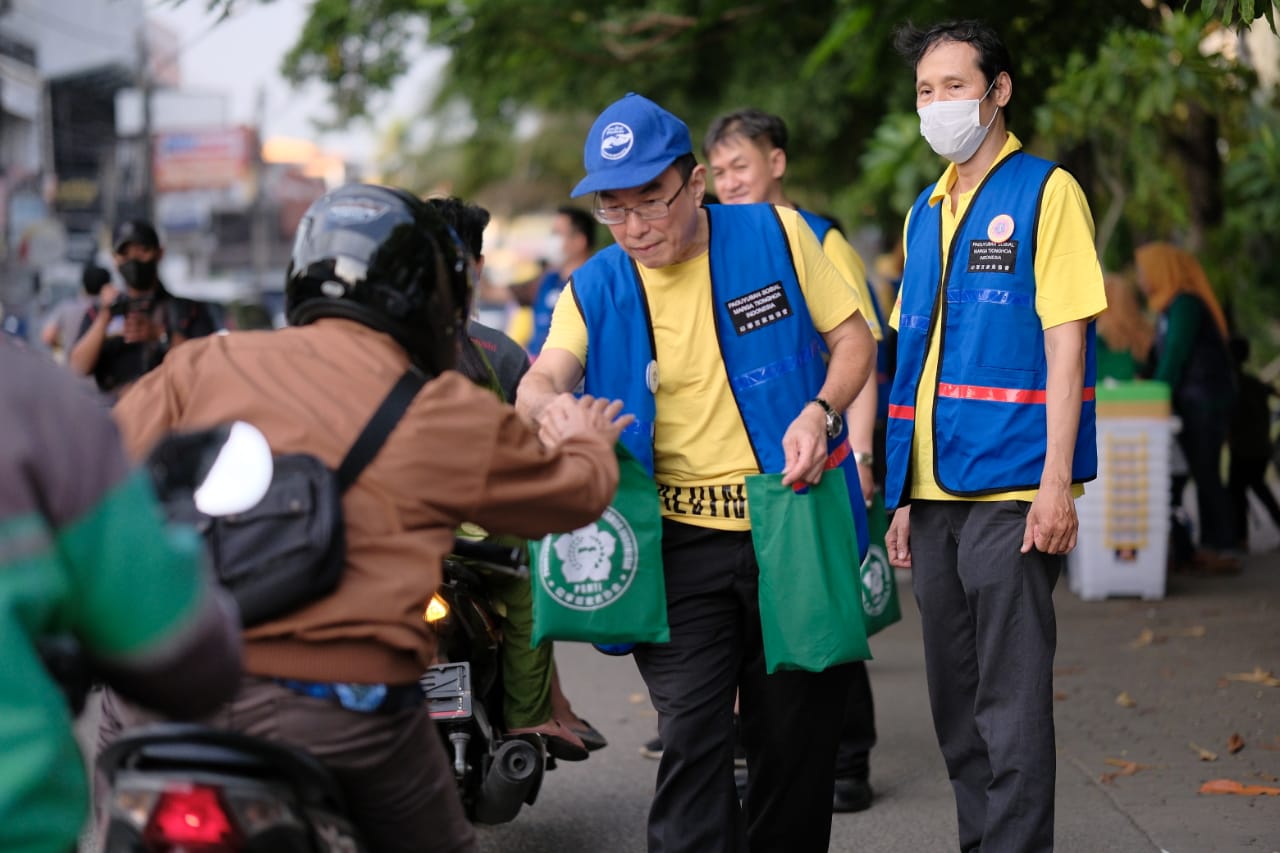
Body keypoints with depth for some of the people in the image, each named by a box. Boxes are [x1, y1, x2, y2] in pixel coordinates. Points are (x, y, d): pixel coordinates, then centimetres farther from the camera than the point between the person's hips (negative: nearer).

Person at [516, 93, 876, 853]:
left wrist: (820, 412, -16)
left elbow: (854, 337, 3)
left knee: (797, 733, 10)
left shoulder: (776, 235, -3)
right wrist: (550, 406, -39)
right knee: (691, 734, -8)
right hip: (681, 544, 0)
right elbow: (542, 381, -14)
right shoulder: (595, 289, 0)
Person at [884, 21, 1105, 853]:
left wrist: (1056, 483, -16)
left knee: (1010, 701, -5)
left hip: (1011, 489, -6)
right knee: (957, 701, 12)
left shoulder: (1045, 191, -3)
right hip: (935, 493, 7)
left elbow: (1066, 342, -9)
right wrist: (904, 496, 13)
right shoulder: (926, 212, 15)